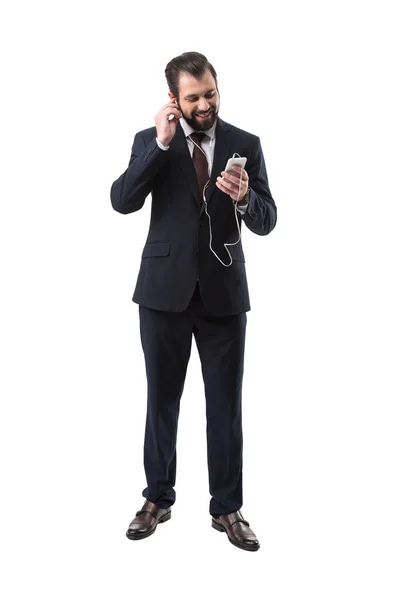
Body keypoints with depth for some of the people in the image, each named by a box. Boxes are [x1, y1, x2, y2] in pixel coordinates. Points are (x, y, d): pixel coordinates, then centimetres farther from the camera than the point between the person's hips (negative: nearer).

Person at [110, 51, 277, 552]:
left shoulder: (245, 144, 2)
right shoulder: (151, 142, 2)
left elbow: (266, 222, -1)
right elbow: (122, 201, -12)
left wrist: (244, 197, -23)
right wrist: (160, 144, -19)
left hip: (223, 290, 0)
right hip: (164, 289, 0)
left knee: (225, 404, 5)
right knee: (161, 399, 11)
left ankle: (227, 508, 19)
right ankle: (158, 498, 27)